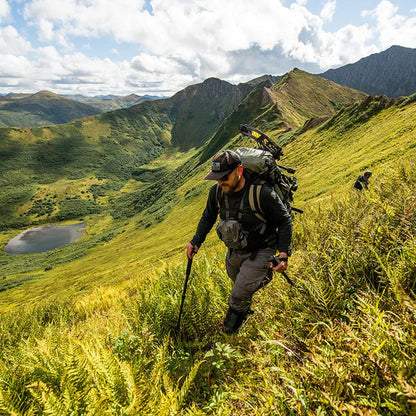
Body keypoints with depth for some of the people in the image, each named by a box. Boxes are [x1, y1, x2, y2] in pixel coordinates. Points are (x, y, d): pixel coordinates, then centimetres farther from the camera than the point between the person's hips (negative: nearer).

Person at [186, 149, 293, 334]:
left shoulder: (263, 193, -31)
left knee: (239, 296, -5)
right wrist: (195, 241, -3)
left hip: (260, 251, -5)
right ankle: (264, 277, 57)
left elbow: (285, 221, -17)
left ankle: (228, 336, 22)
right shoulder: (216, 191, -14)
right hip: (234, 250, 6)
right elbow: (208, 217, 5)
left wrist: (284, 254, -24)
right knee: (239, 282, 26)